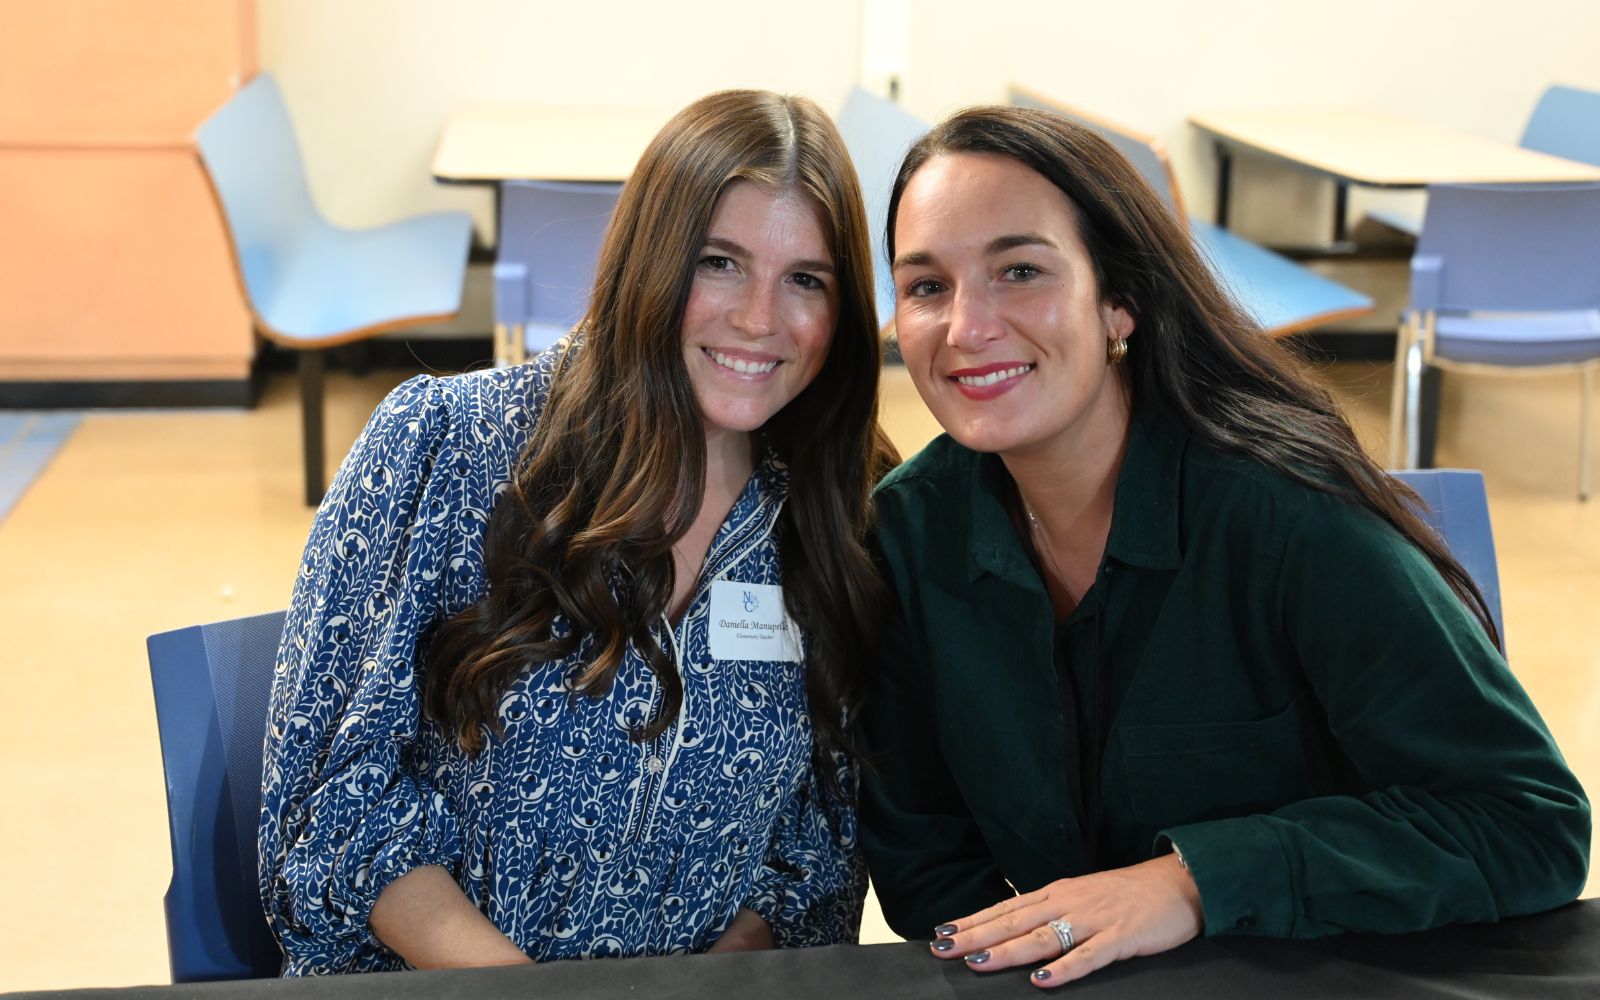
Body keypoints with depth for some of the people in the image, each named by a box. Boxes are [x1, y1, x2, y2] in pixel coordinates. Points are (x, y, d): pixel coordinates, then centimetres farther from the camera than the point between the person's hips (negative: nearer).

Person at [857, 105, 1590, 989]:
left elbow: (1535, 826, -18)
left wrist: (1198, 881, -24)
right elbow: (917, 854, 4)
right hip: (1053, 986, 3)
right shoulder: (912, 527, -5)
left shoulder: (1280, 509, -18)